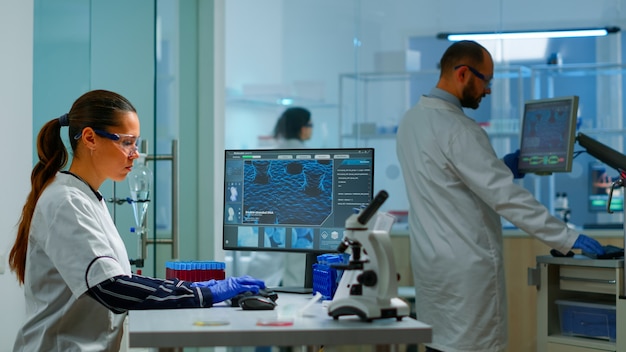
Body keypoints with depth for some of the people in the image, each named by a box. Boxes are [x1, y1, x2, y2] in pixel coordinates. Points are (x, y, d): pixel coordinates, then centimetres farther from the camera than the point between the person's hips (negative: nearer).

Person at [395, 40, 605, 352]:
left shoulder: (411, 120, 9)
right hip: (466, 268, -9)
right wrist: (567, 238, -19)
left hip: (429, 261, 9)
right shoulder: (457, 129, -19)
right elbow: (505, 196, -23)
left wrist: (501, 168, 16)